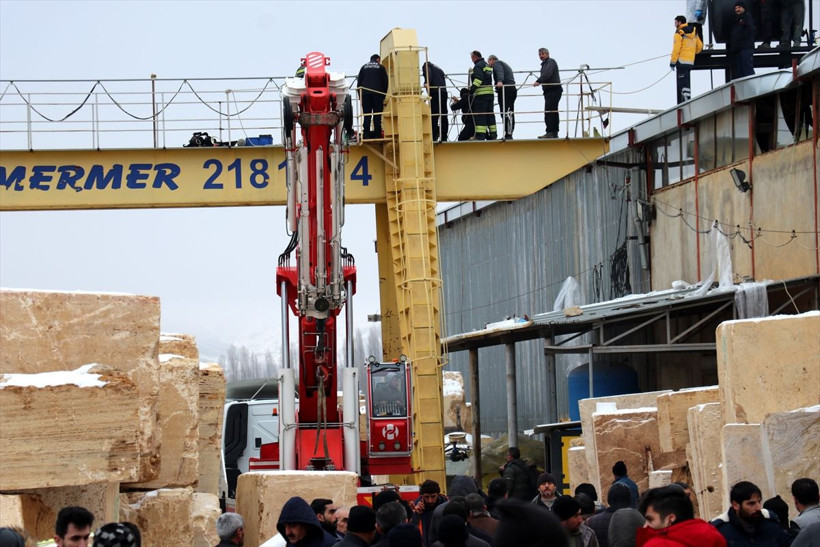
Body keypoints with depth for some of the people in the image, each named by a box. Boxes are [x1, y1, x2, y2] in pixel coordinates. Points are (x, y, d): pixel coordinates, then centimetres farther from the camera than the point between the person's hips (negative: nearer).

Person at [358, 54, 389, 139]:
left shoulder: (364, 67, 13)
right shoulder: (381, 67, 7)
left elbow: (359, 81, 11)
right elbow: (385, 82, 5)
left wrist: (360, 95, 13)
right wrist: (384, 95, 11)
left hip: (365, 93, 2)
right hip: (377, 93, -2)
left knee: (366, 115, 1)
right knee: (377, 115, 0)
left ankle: (366, 134, -7)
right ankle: (377, 134, -5)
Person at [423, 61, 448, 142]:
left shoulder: (426, 66, 13)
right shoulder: (439, 70, 32)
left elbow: (428, 74, -9)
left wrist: (427, 83, -25)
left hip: (435, 92, -7)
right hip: (443, 92, 7)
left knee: (434, 116, -11)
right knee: (443, 116, 6)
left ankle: (434, 137, -18)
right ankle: (444, 137, 4)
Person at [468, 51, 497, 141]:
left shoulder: (478, 66, -7)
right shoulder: (488, 66, 21)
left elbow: (478, 79, -19)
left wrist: (472, 89, -22)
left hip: (481, 93, -8)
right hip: (490, 92, 8)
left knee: (480, 115, -9)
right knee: (490, 114, 12)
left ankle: (480, 135, -14)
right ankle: (493, 134, 13)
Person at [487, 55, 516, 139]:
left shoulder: (496, 63, 4)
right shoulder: (505, 65, 34)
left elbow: (500, 72, -16)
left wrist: (500, 81, -34)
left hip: (505, 89, -10)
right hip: (512, 88, 10)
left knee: (505, 113, -16)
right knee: (510, 113, 9)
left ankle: (508, 134, -24)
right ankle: (509, 133, 9)